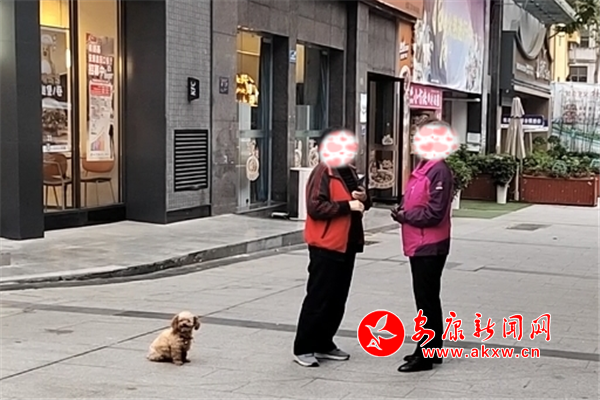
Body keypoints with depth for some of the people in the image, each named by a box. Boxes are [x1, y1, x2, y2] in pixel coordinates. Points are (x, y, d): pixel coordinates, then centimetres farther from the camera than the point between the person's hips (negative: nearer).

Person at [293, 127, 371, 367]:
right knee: (318, 299, -3)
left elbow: (360, 203, 25)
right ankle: (303, 348, 6)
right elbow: (315, 207, -22)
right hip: (326, 247, -9)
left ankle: (324, 344, 25)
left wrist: (364, 198, 2)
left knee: (337, 300, 14)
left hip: (347, 245, 9)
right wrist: (347, 205, -23)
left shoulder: (349, 171, 14)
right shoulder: (323, 172, -13)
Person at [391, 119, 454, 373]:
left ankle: (425, 355, 4)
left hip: (429, 246, -10)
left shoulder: (439, 171, -17)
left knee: (426, 300, -3)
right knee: (427, 299, 17)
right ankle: (431, 350, 27)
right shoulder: (422, 167, 13)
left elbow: (434, 213, -22)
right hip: (420, 245, 10)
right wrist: (402, 210, 1)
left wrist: (406, 216, -12)